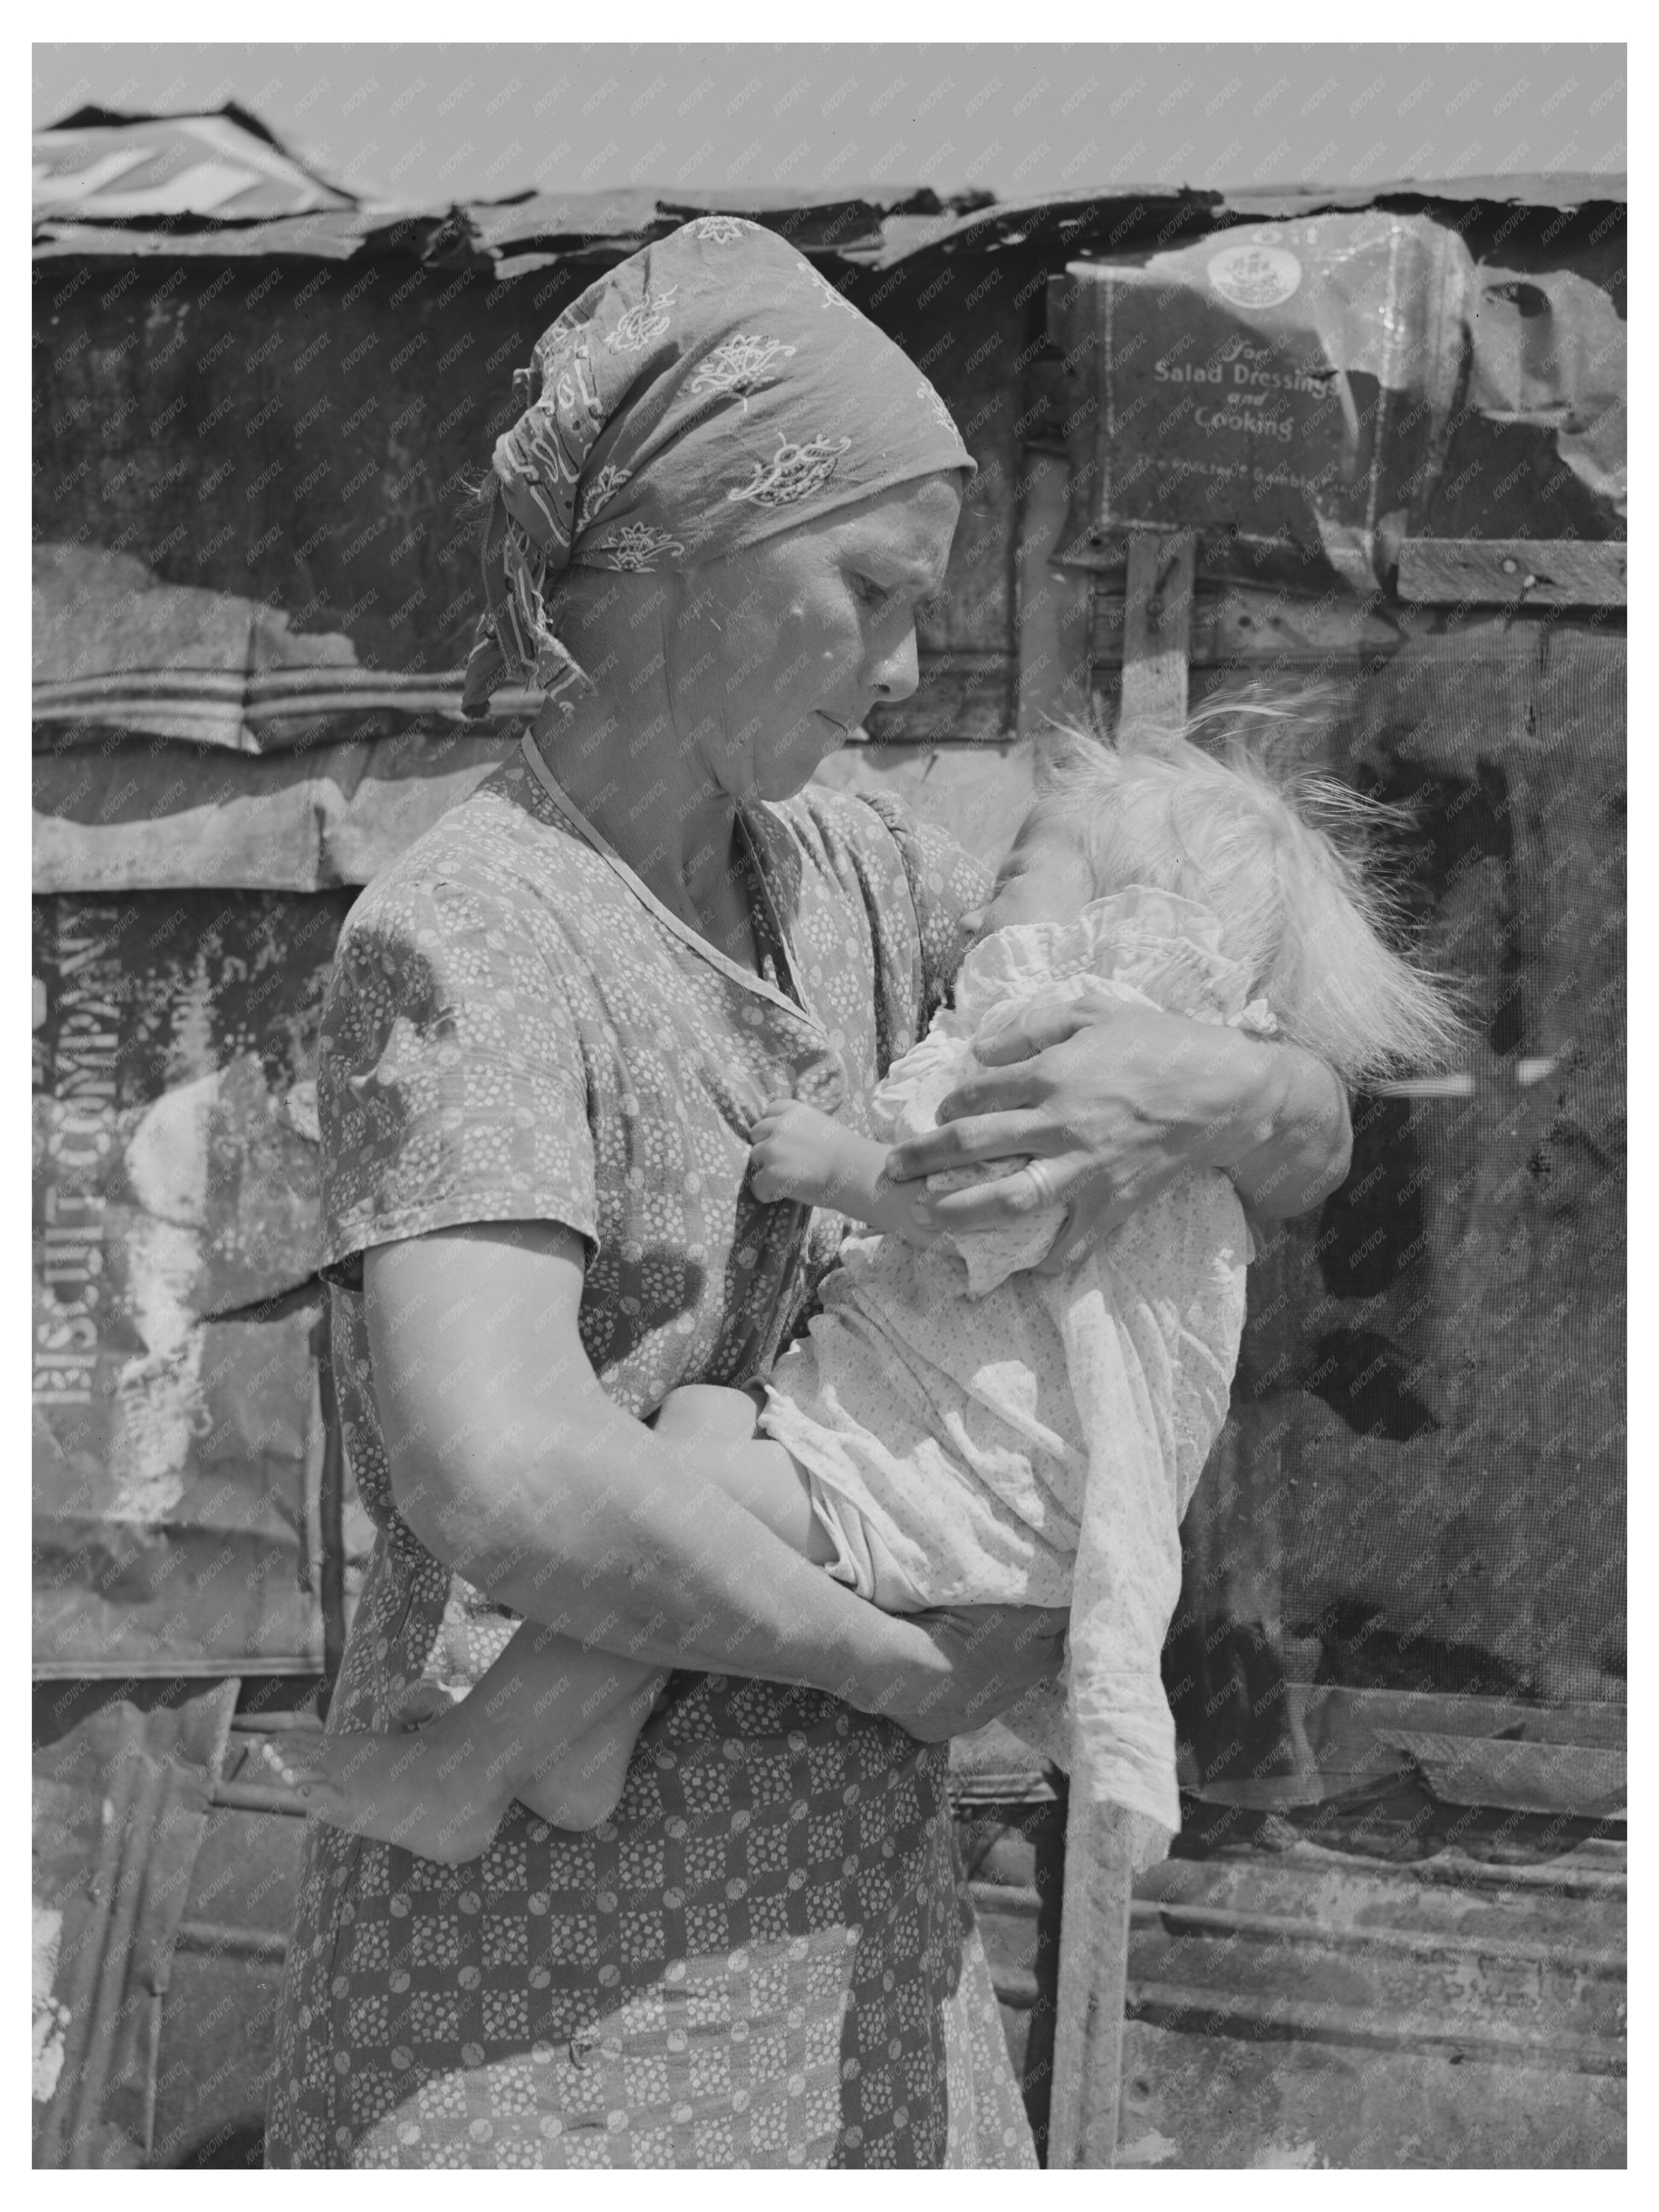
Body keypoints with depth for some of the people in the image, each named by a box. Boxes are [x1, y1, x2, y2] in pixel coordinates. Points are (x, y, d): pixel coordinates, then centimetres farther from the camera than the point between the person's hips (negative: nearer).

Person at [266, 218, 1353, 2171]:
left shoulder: (849, 873, 5)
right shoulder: (458, 947, -18)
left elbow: (1307, 1143, 7)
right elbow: (506, 1480, -34)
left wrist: (1208, 1093, -18)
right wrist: (917, 1664, -19)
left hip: (837, 1906, 7)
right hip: (547, 1938, -7)